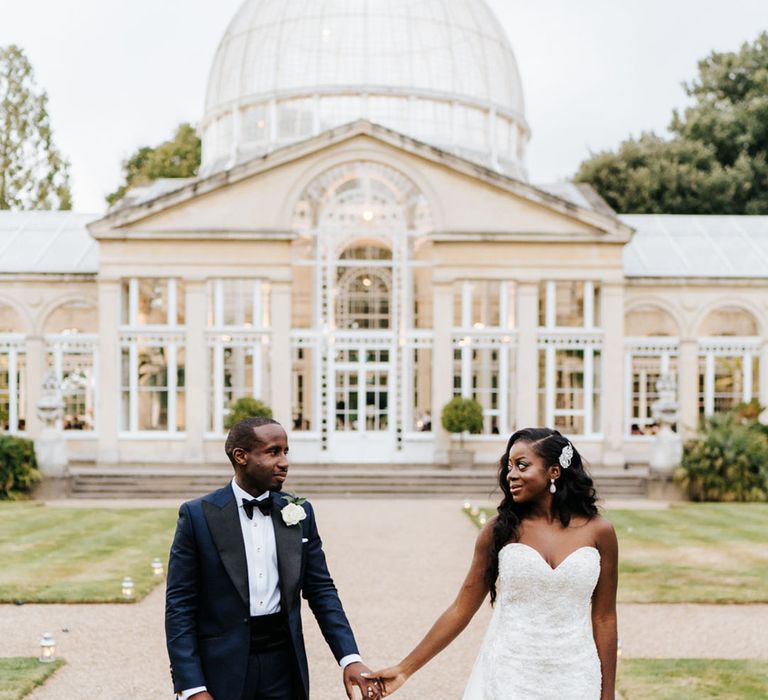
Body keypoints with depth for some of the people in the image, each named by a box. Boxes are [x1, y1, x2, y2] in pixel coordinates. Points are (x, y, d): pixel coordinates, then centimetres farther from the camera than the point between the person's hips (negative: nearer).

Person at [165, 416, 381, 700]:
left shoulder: (300, 513, 4)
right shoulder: (198, 515, -6)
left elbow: (321, 591, 6)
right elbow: (180, 605, -7)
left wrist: (350, 658, -6)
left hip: (284, 665, 3)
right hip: (223, 665, -3)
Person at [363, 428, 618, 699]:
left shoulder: (598, 532, -2)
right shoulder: (500, 529, -3)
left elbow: (604, 619, 4)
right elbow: (461, 610, 1)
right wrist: (405, 669, -2)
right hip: (507, 677, 0)